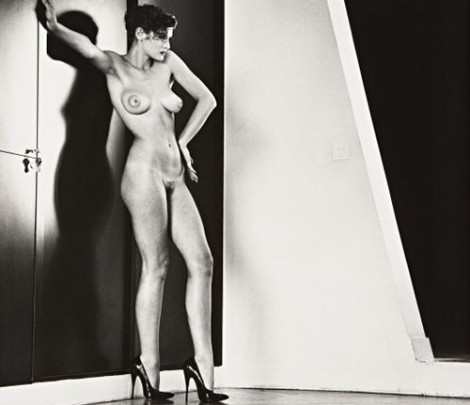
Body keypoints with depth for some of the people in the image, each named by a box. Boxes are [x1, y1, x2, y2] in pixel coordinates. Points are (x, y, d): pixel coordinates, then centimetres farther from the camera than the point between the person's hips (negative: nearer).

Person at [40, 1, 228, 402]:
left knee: (202, 262, 0)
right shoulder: (116, 66, 3)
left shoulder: (169, 63, 17)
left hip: (175, 176, 7)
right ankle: (149, 367, -2)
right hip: (145, 170, -7)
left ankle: (203, 363, 3)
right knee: (156, 266, -9)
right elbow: (89, 49, -17)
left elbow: (207, 99, 22)